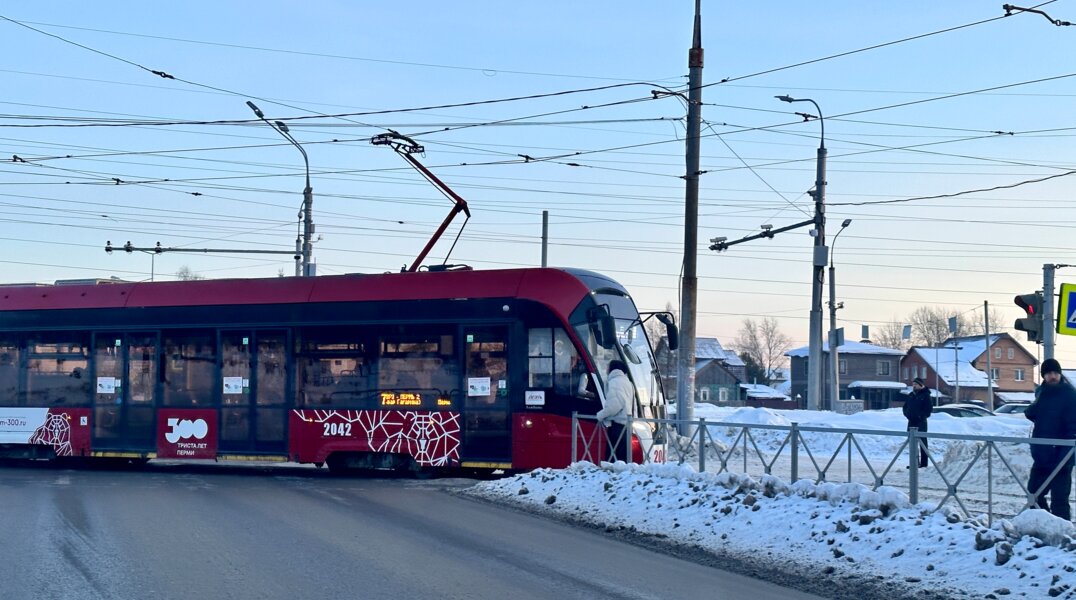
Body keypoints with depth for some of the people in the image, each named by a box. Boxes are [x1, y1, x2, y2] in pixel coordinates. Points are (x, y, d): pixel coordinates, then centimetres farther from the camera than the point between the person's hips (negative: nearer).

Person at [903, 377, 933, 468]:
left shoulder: (925, 395, -4)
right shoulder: (911, 395, 16)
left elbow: (929, 408, -10)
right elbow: (905, 407, 19)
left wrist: (921, 416, -16)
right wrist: (907, 414, 1)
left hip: (921, 422, -7)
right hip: (911, 422, 7)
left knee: (922, 442, -4)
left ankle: (924, 463, -3)